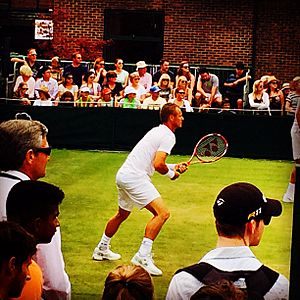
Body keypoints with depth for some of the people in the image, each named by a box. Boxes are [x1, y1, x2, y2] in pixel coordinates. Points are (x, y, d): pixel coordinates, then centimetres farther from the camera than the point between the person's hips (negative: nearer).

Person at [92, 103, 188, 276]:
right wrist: (171, 174, -3)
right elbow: (158, 165, -21)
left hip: (124, 175, 11)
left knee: (122, 214, 29)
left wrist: (174, 167, 14)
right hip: (135, 178, -11)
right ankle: (143, 256, -21)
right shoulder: (168, 136, -11)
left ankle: (102, 249, 44)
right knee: (162, 213, -17)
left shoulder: (158, 131, 19)